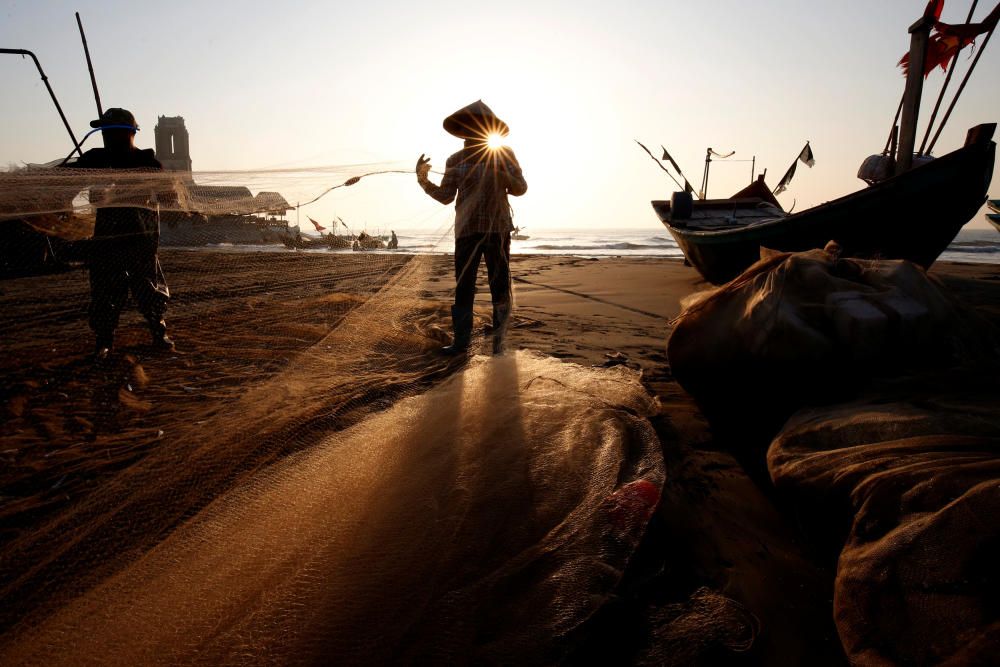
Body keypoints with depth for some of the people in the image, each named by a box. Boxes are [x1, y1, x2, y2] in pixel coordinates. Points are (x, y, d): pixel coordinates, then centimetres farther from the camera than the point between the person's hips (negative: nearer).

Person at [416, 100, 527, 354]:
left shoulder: (503, 154, 5)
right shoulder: (455, 160, 10)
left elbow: (521, 188, 4)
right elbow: (445, 196, 8)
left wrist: (504, 177, -15)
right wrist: (423, 180, -6)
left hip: (498, 229, -1)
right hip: (466, 231, 2)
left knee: (500, 286, 1)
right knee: (463, 286, -2)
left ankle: (499, 341, 9)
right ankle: (461, 340, 3)